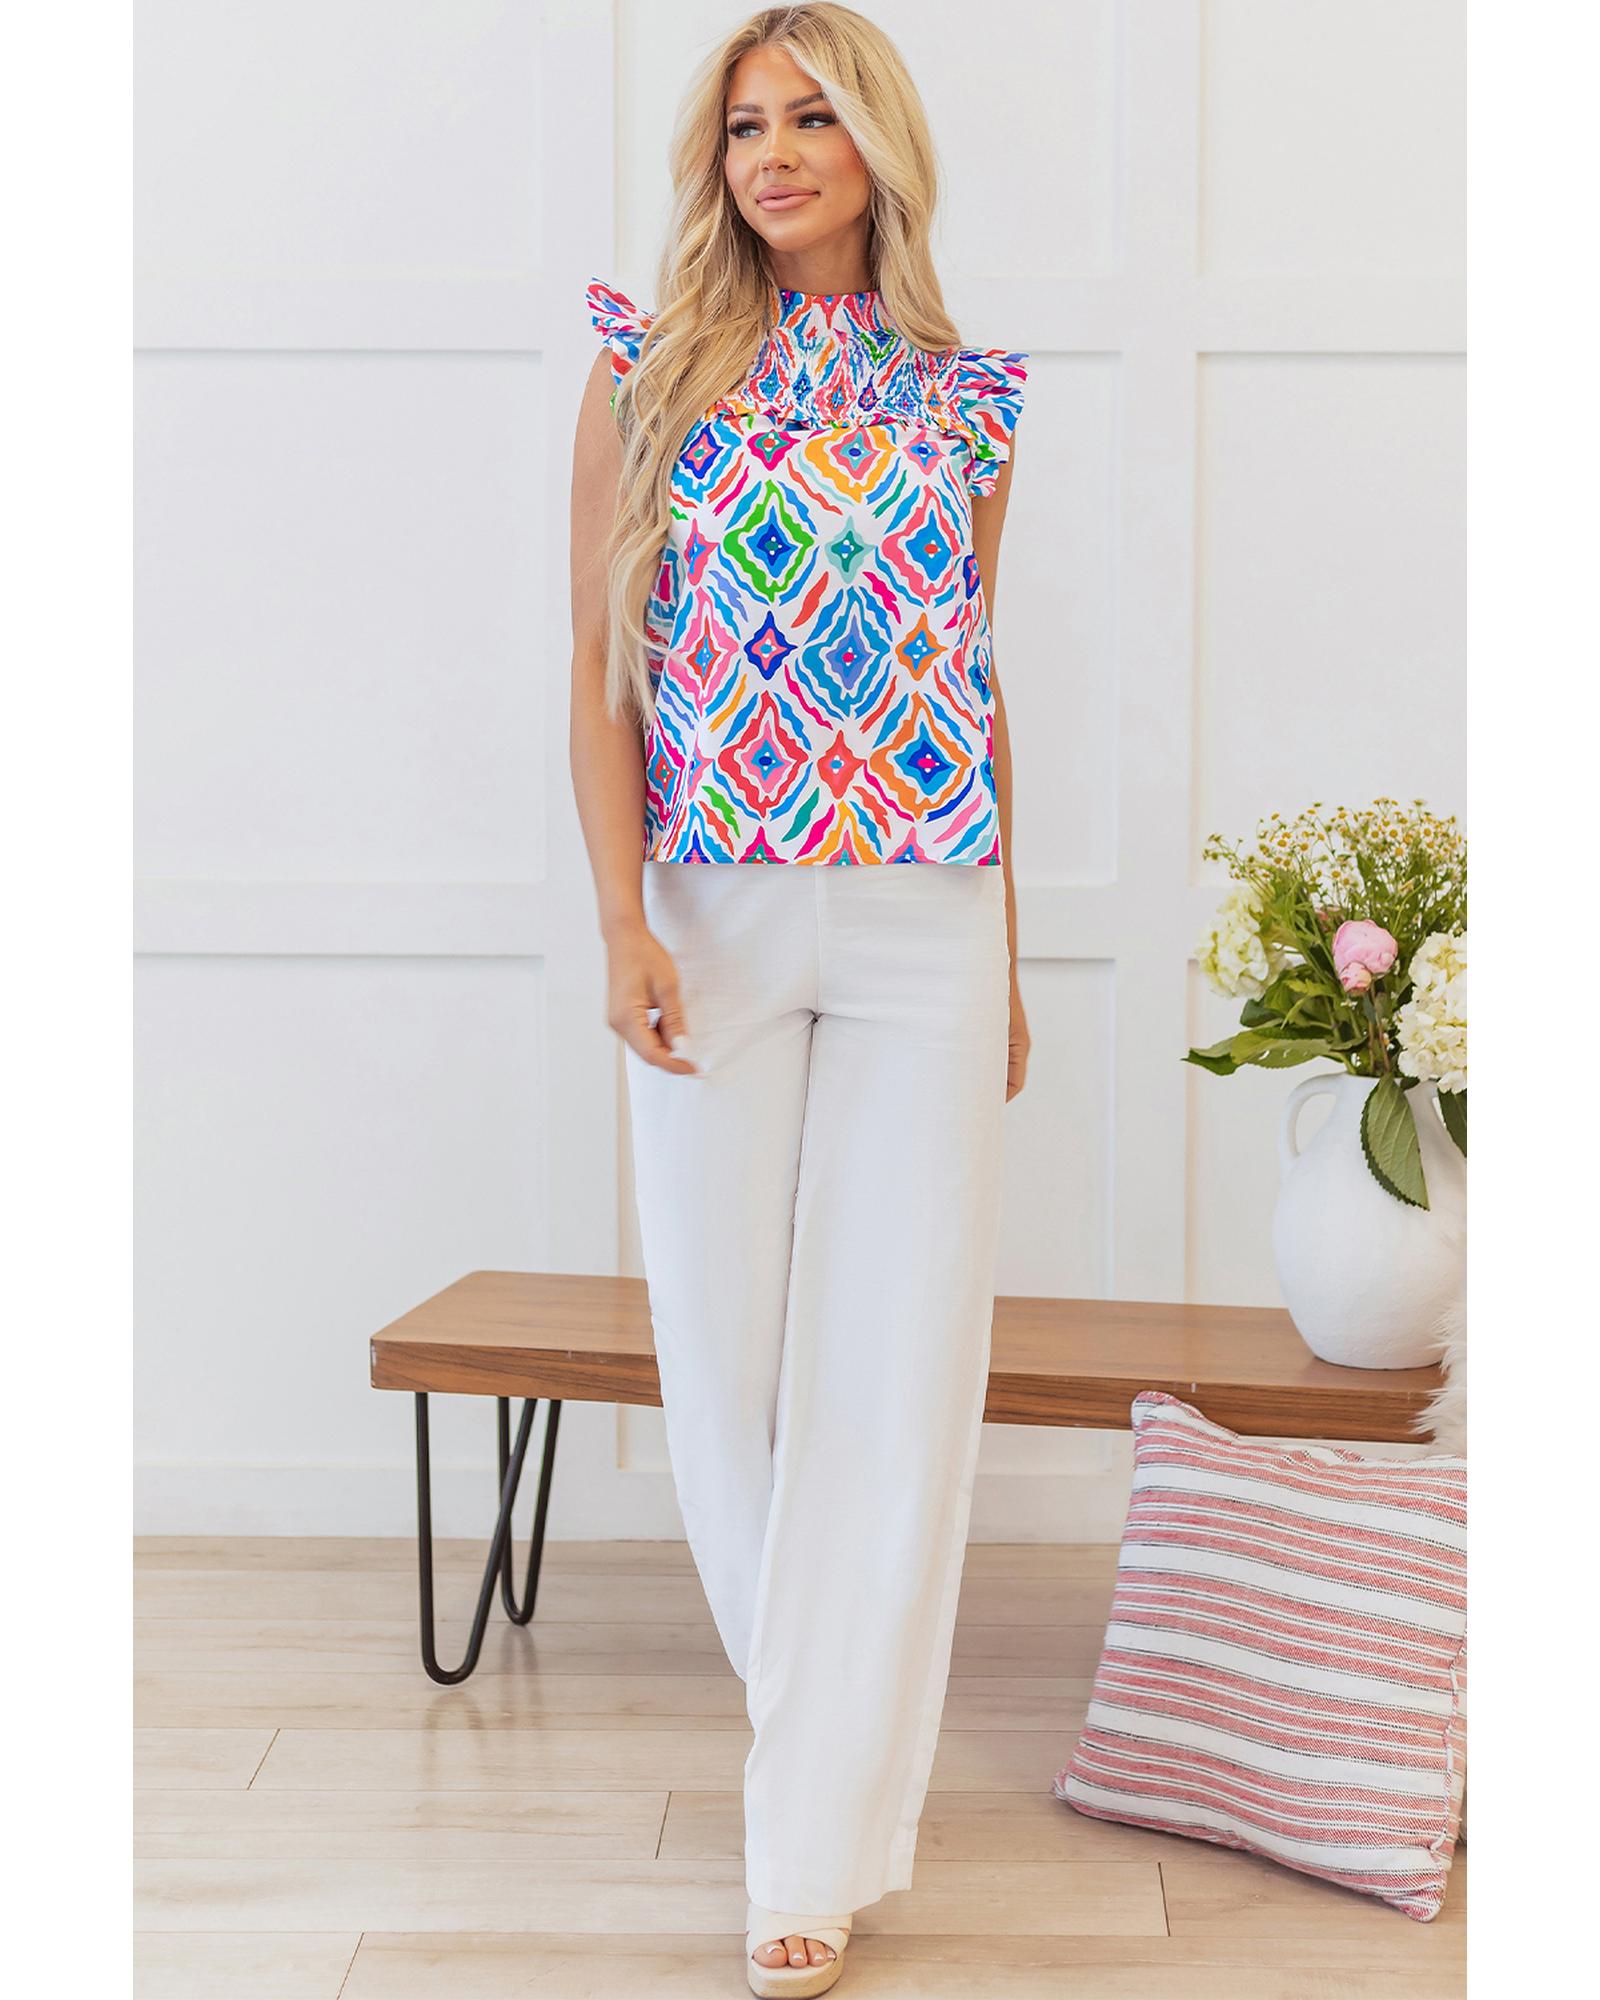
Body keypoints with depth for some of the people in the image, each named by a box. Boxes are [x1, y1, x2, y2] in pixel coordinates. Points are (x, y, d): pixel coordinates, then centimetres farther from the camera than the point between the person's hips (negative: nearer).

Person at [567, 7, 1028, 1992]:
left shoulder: (960, 396, 8)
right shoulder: (651, 367, 3)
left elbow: (982, 690, 13)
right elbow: (600, 676, 1)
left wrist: (1007, 962, 12)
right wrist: (624, 924, -11)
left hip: (926, 932, 1)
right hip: (714, 919, -1)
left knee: (899, 1371, -2)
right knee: (725, 1357, 6)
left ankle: (823, 1838, 8)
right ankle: (820, 1722, 32)